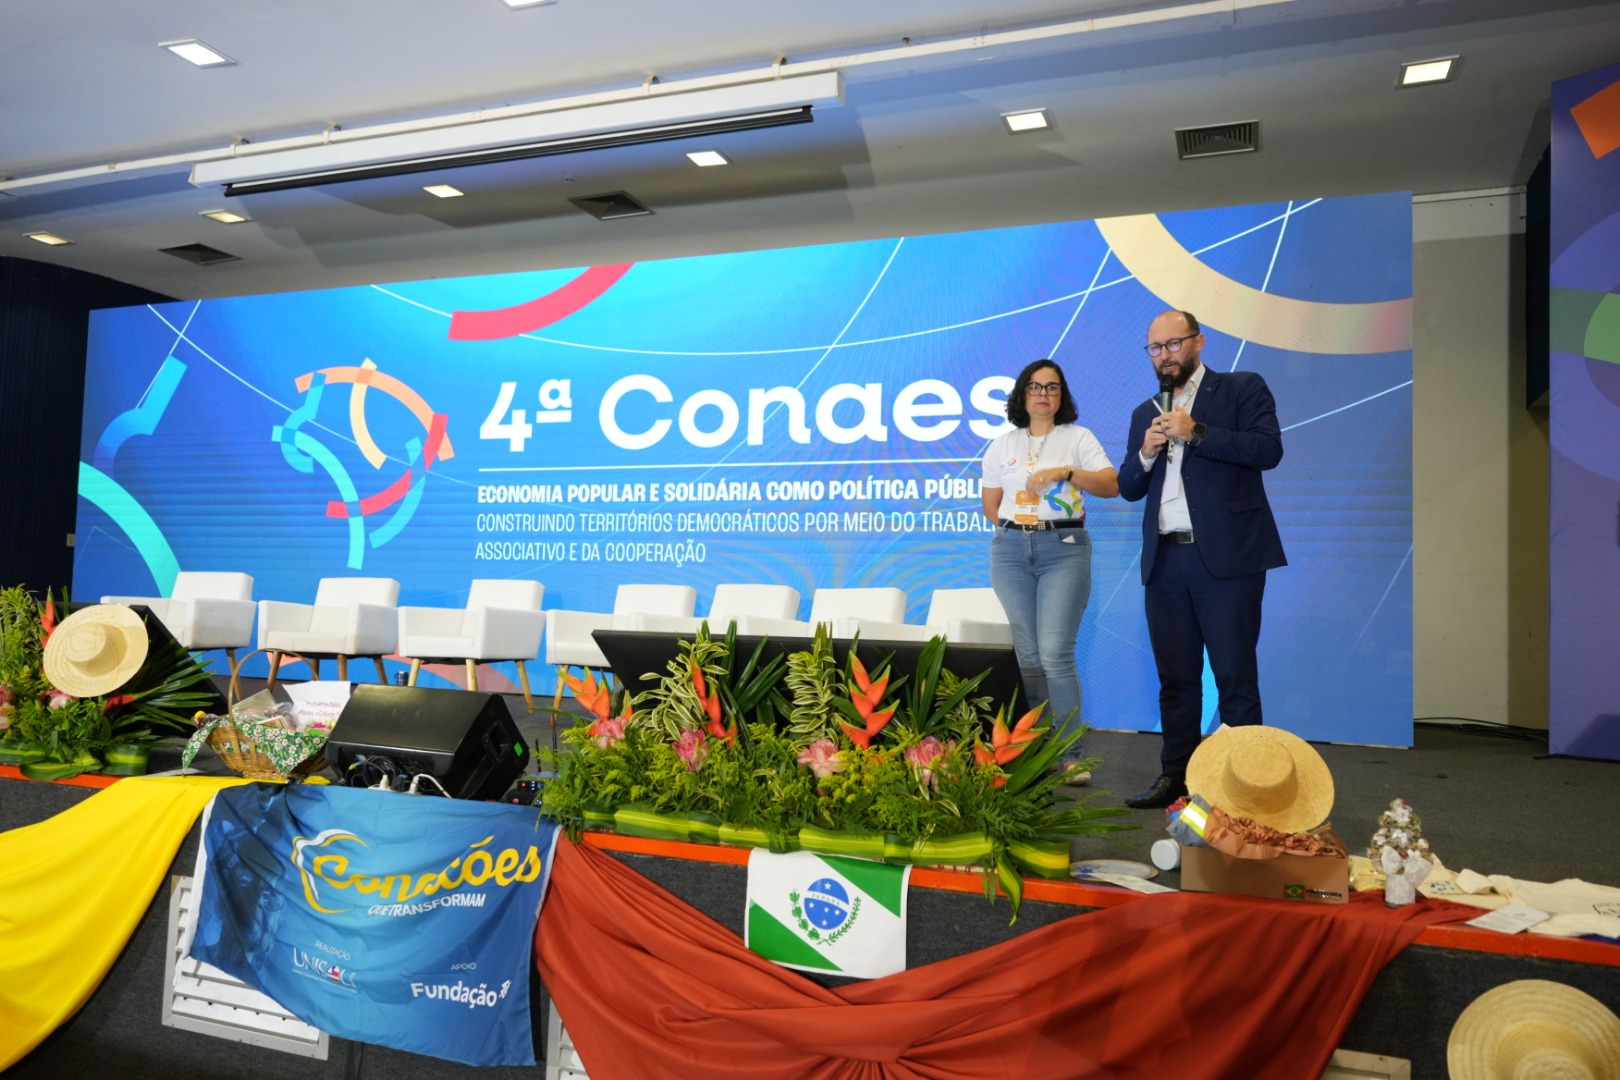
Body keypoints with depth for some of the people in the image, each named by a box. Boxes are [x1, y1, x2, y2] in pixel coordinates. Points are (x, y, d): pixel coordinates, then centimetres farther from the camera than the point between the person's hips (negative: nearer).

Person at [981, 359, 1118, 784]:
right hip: (1011, 550, 3)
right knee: (1028, 655, 4)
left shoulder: (1078, 438, 7)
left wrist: (1066, 472, -16)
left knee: (1055, 653, -13)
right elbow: (990, 506, 17)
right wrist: (1019, 529, 7)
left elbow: (1111, 486, -5)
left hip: (1064, 549, -3)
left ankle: (1071, 757, -8)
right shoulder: (1002, 446, 14)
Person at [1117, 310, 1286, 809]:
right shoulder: (1145, 413, 19)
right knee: (1175, 677, 10)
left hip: (1227, 557, -5)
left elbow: (1269, 449, -11)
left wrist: (1197, 433, -16)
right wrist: (1145, 453, -3)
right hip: (1165, 561, 5)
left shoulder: (1244, 388, 4)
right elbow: (1128, 488, 16)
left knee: (1235, 677, -2)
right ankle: (1175, 776, 19)